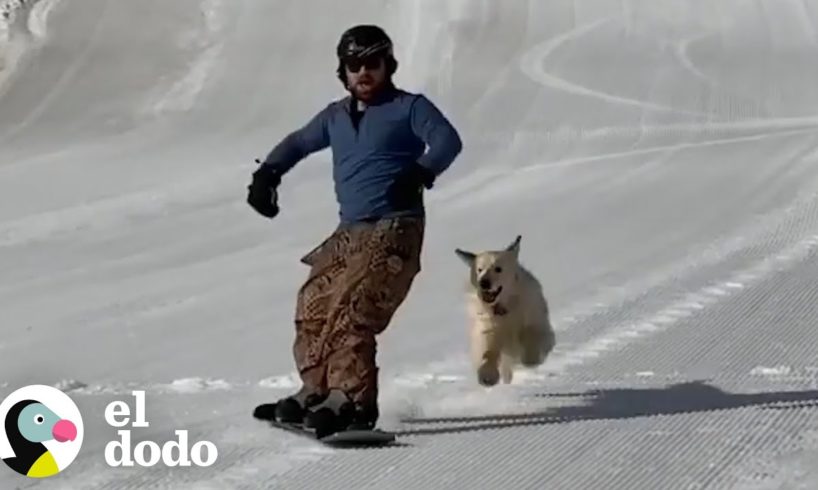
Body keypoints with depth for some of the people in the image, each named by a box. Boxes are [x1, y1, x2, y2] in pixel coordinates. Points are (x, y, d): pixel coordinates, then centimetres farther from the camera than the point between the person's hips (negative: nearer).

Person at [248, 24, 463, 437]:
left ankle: (353, 402, -23)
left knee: (350, 311, -21)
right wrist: (268, 173, 16)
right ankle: (316, 392, 20)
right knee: (313, 308, 6)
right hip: (350, 231, 7)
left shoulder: (408, 107, 1)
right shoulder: (336, 117, 19)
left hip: (393, 231, -7)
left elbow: (447, 140, -13)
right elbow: (298, 143, 33)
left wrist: (422, 172, -31)